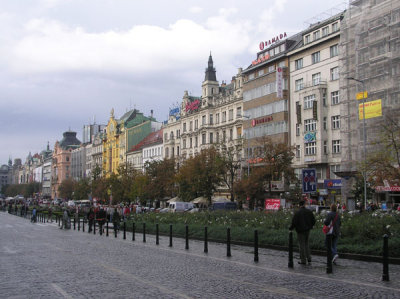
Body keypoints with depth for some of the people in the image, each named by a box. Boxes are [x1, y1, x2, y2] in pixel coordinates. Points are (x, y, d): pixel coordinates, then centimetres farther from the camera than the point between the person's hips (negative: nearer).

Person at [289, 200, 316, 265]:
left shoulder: (297, 213, -15)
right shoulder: (309, 211, 2)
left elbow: (294, 222, -16)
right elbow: (313, 220, 9)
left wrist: (291, 228, 0)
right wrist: (311, 226, 27)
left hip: (300, 230, -5)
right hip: (307, 230, 5)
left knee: (302, 245, 2)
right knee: (306, 243, 19)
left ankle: (303, 260, 5)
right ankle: (309, 258, 15)